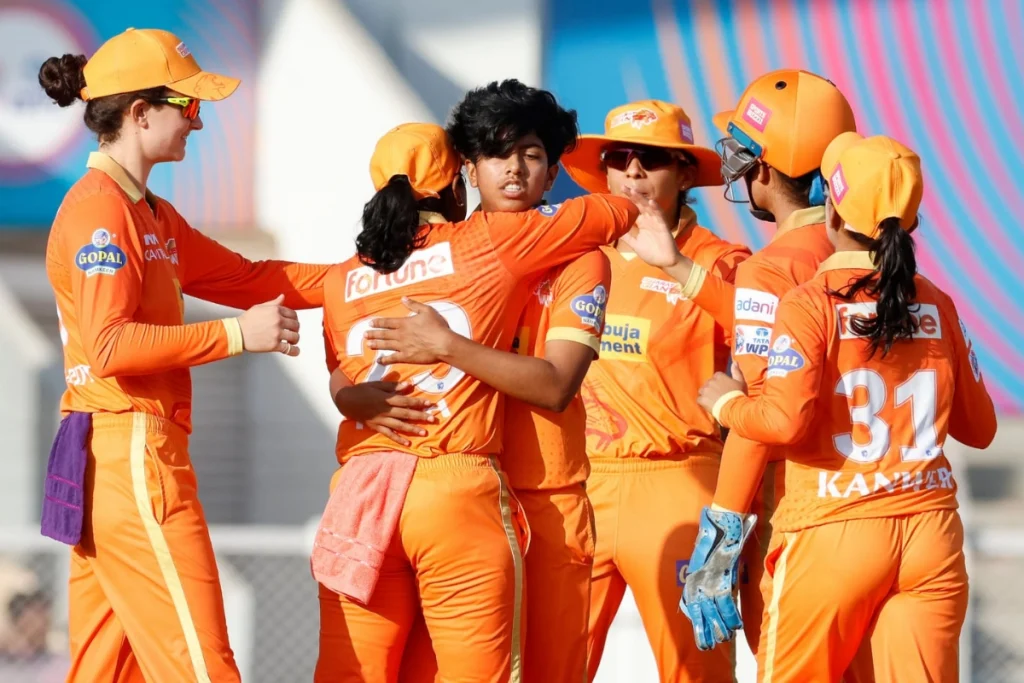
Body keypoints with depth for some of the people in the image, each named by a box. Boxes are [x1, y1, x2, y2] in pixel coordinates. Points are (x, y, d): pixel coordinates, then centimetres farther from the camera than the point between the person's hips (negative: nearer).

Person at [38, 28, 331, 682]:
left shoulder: (151, 213, 18)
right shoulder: (99, 210, -12)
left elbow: (246, 277, 21)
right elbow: (110, 347, -21)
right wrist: (236, 335, -19)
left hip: (109, 459, 10)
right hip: (129, 455, -10)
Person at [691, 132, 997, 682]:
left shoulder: (810, 305, -7)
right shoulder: (936, 305, 6)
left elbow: (786, 421, -19)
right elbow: (978, 427, 13)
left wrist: (726, 403, 0)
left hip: (834, 532, -4)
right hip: (932, 530, 4)